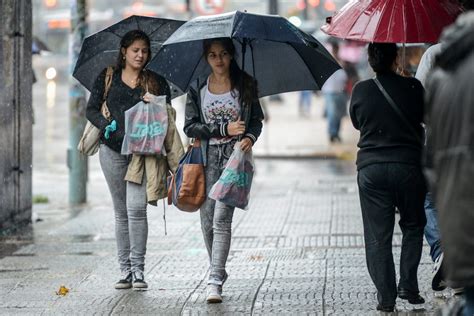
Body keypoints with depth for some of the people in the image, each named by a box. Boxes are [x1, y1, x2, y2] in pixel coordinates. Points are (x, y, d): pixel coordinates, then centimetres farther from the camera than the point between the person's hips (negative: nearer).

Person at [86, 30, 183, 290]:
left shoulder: (156, 82, 10)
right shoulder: (107, 78, 11)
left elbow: (167, 118, 10)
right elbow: (91, 109, 8)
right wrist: (105, 124, -10)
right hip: (112, 151, 2)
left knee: (136, 207, -15)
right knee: (121, 211, 6)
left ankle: (138, 269, -9)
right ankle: (125, 270, 11)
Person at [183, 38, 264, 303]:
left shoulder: (245, 85, 5)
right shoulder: (197, 89, 6)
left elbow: (257, 119, 11)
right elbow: (190, 126, 0)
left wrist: (250, 137, -11)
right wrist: (225, 129, -11)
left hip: (234, 156, -2)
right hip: (207, 159, 2)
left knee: (221, 218, -14)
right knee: (207, 221, 5)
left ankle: (215, 282, -17)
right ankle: (218, 271, 25)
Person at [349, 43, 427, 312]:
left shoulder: (361, 91, -4)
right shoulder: (412, 87, -8)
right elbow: (427, 117, 7)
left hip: (371, 169, 0)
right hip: (408, 166, 0)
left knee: (377, 236, 5)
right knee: (413, 226, 19)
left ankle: (386, 297, 3)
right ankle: (408, 286, 11)